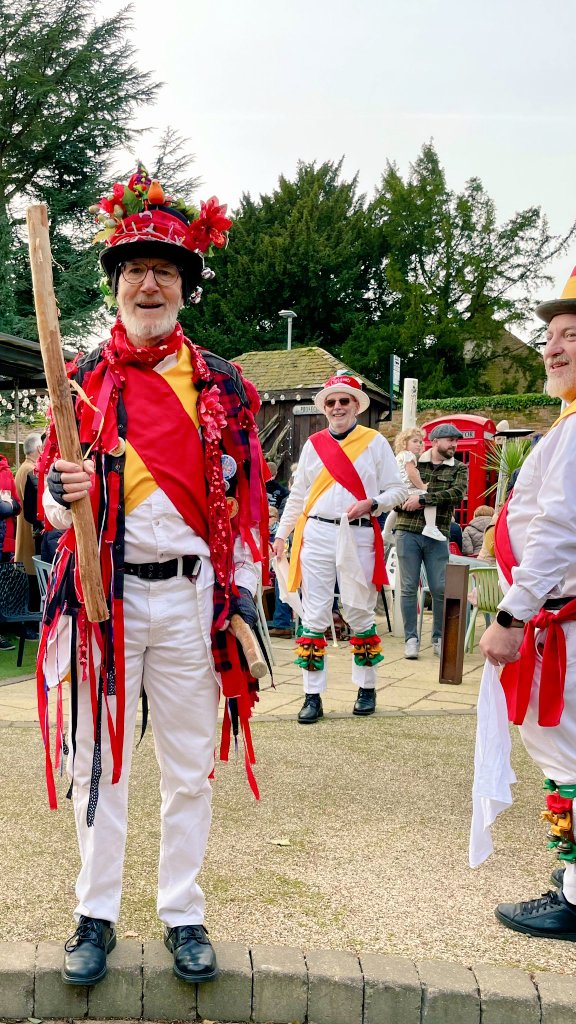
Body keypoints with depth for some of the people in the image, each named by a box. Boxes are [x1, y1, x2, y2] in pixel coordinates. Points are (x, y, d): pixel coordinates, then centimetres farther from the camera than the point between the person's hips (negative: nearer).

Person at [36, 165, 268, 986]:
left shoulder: (222, 385, 5)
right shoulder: (81, 380, 4)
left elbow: (244, 496, 6)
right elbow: (53, 494, 6)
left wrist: (244, 590, 0)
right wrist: (60, 493, -17)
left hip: (190, 594, 1)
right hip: (103, 594, 0)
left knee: (190, 765, 9)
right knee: (100, 762, 8)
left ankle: (184, 916, 24)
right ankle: (96, 917, 23)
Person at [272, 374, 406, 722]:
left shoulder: (375, 442, 4)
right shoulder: (313, 444, 11)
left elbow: (398, 490, 3)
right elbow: (298, 495, 15)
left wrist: (371, 504, -15)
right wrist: (282, 534, 9)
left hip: (358, 536, -2)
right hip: (316, 535, 2)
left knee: (360, 614, 6)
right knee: (315, 616, 1)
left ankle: (367, 689, 21)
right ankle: (313, 696, 5)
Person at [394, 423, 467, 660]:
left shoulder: (458, 469, 9)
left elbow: (457, 493, -10)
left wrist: (423, 499, -16)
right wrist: (406, 502, -12)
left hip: (437, 535, 1)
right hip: (408, 532, 0)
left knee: (440, 589, 2)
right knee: (409, 587, 2)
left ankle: (438, 638, 18)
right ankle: (411, 638, 11)